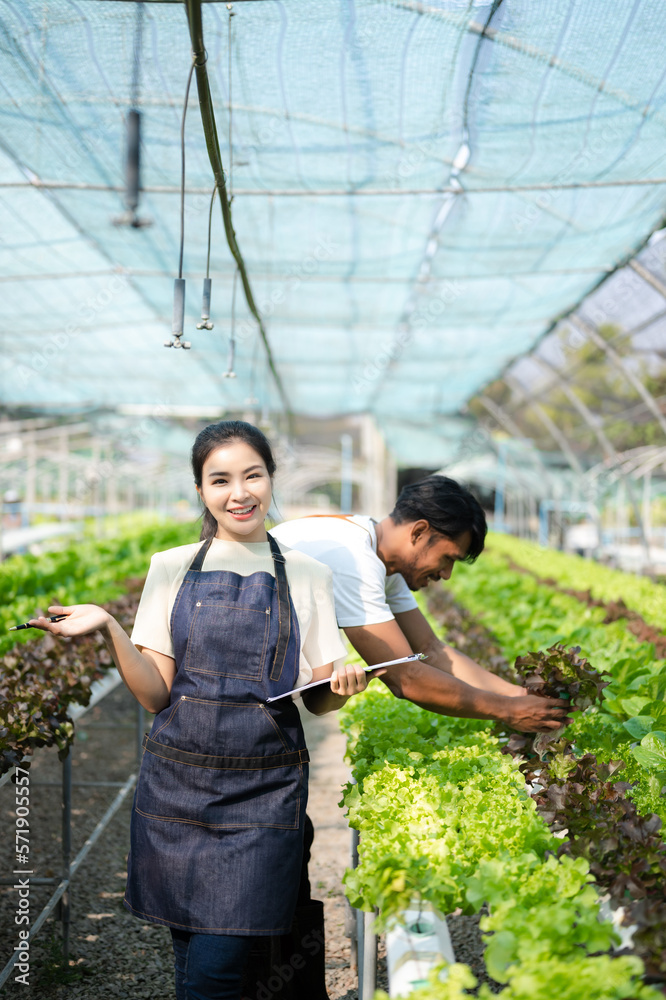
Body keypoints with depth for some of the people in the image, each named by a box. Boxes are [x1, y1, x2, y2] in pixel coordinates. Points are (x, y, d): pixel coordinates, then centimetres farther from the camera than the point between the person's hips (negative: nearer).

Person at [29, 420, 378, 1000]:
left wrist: (343, 686, -14)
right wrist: (109, 629, -13)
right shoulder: (173, 568, 5)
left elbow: (318, 700, 8)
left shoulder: (307, 576, 5)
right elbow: (157, 694, 1)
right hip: (178, 781, 1)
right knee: (189, 952, 8)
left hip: (265, 790, -1)